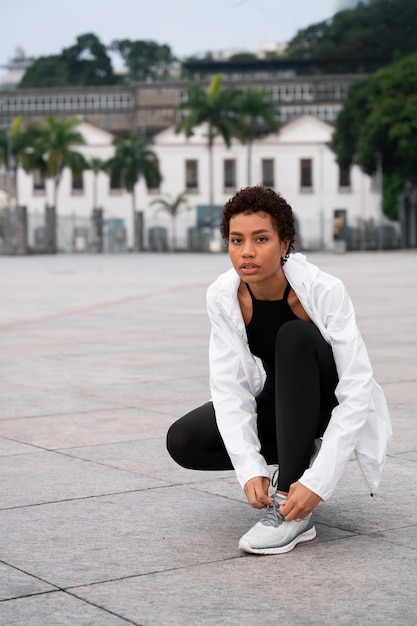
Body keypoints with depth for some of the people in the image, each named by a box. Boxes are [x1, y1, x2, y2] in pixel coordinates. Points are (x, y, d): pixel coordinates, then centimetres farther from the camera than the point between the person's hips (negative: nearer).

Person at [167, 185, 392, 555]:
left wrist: (318, 482, -39)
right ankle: (299, 453, 4)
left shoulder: (324, 291, -29)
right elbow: (229, 386, -19)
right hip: (277, 402, 4)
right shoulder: (223, 297, -18)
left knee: (296, 337, -34)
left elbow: (358, 392, -32)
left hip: (331, 406, -4)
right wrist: (251, 469, -33)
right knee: (184, 442, -18)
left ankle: (294, 511, -34)